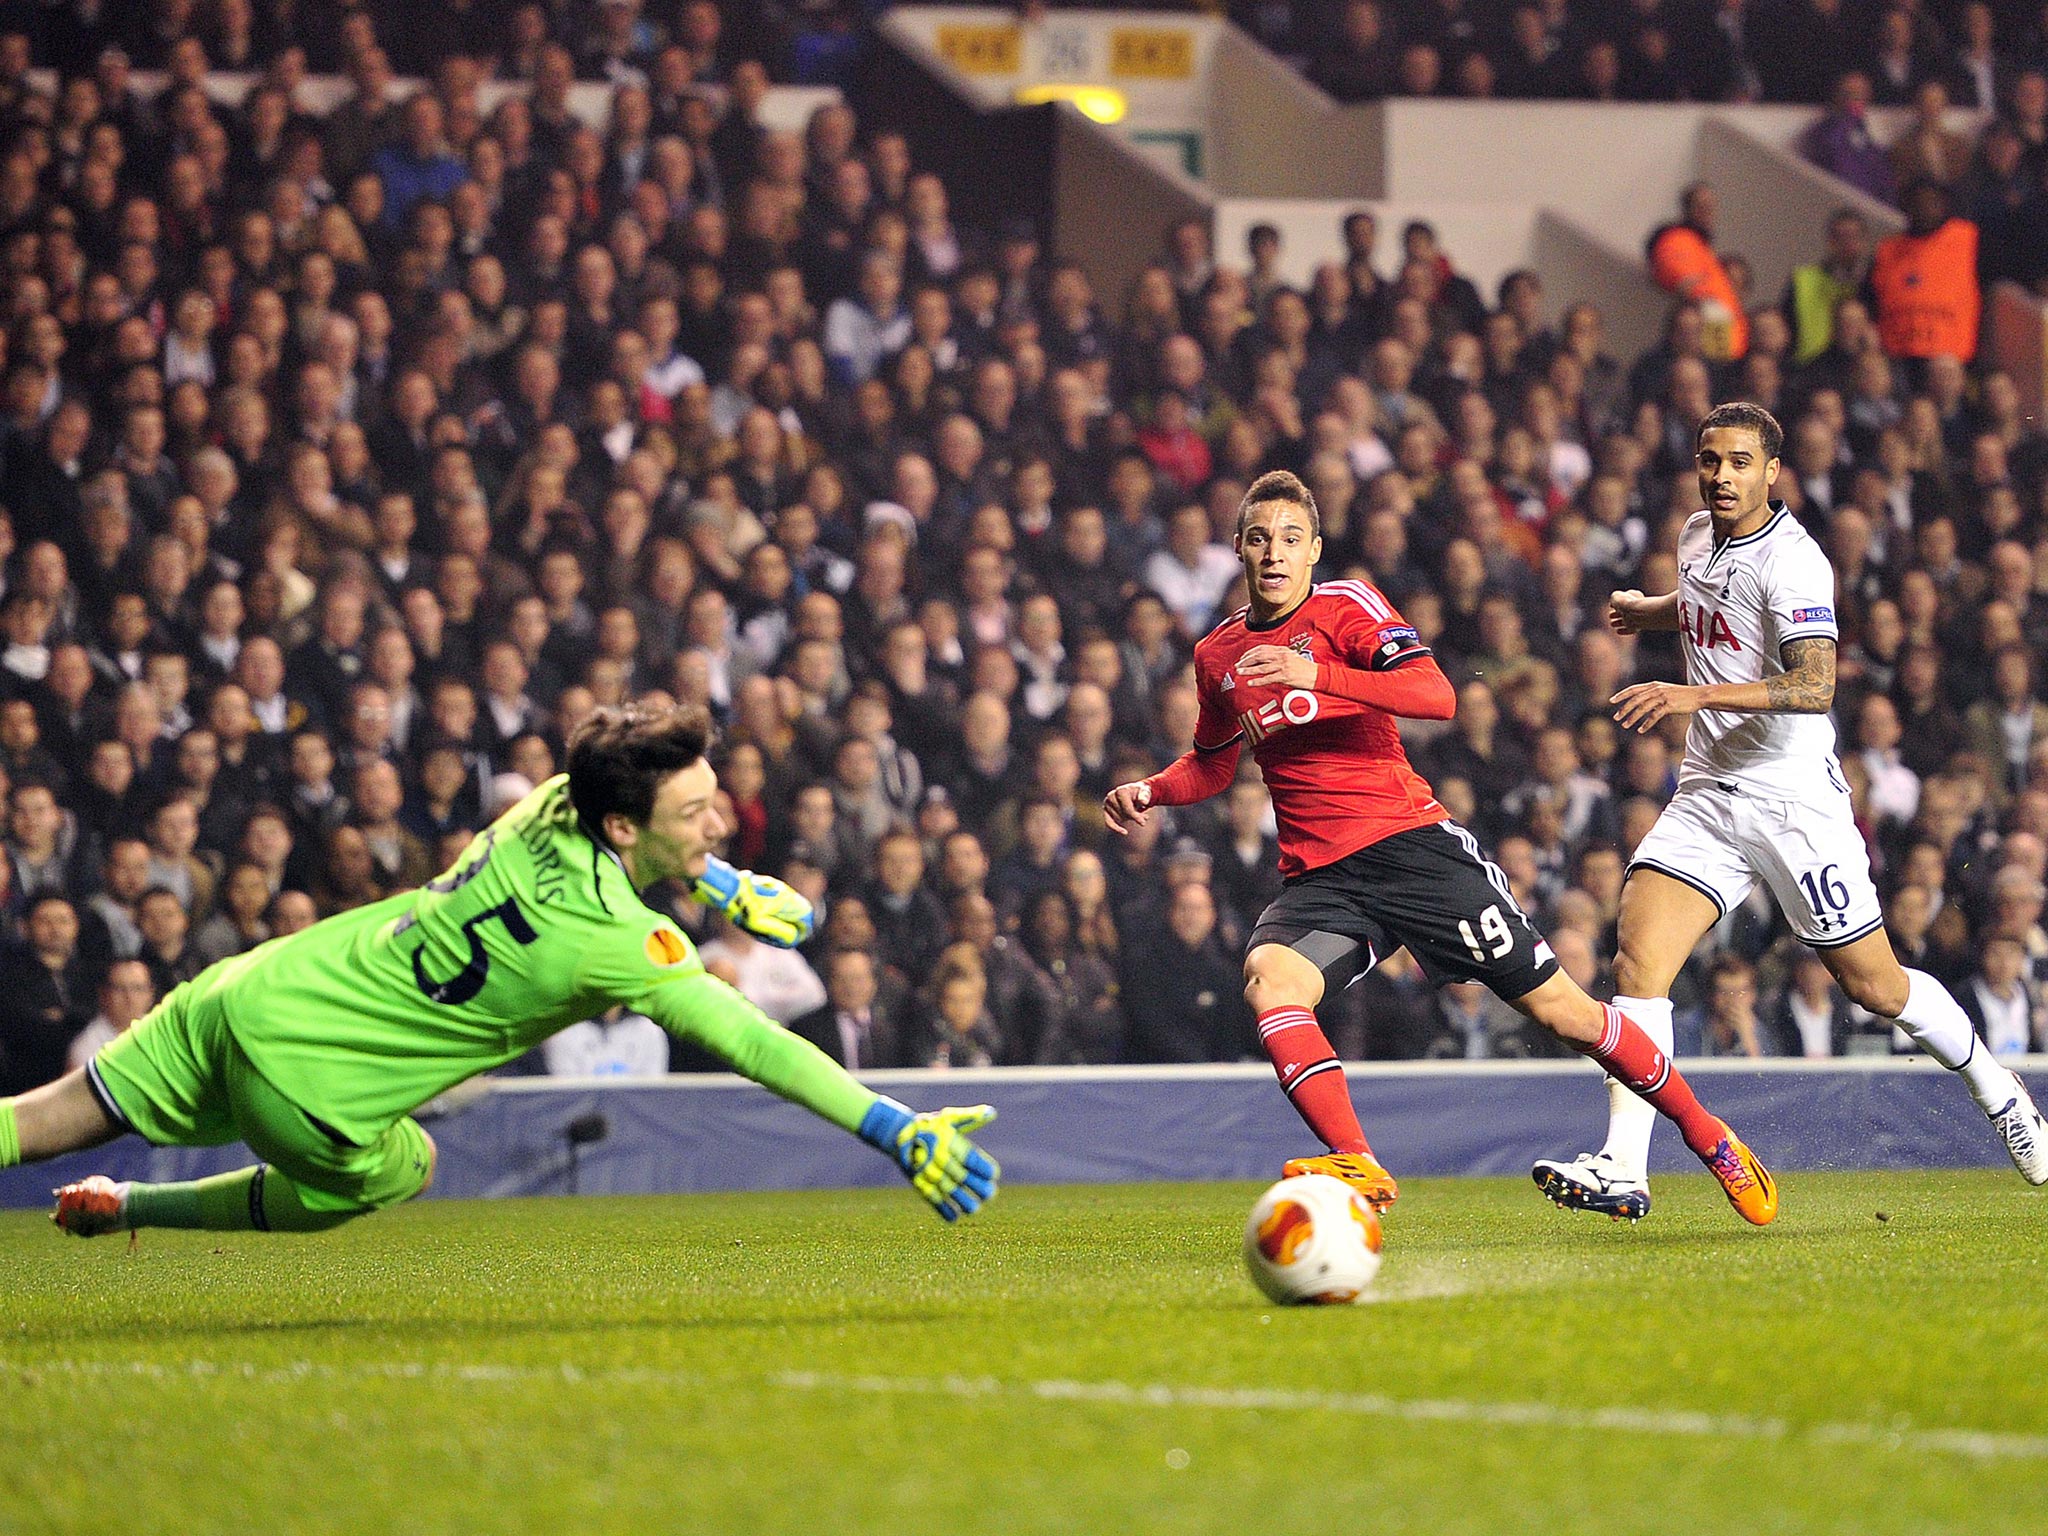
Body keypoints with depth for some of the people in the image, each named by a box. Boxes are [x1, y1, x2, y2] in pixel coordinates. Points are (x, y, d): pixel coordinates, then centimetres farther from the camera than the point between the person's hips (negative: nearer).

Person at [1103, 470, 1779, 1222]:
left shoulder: (1346, 605, -3)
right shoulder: (1218, 654, 12)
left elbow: (1435, 695, -19)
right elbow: (1213, 763, 30)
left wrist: (1316, 676, -29)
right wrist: (1150, 792, 9)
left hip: (1410, 841, -3)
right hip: (1318, 873, 4)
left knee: (1557, 1005, -2)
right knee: (1269, 977, -30)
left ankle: (1710, 1138, 15)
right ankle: (1356, 1166, -39)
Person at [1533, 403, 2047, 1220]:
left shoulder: (1791, 560, -15)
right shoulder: (1698, 536, 10)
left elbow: (1814, 687, -27)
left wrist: (1695, 695, -33)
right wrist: (1648, 609, 18)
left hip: (1794, 798, -6)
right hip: (1707, 794, 6)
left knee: (1875, 985, 4)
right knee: (1638, 960, -13)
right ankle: (1623, 1170, -17)